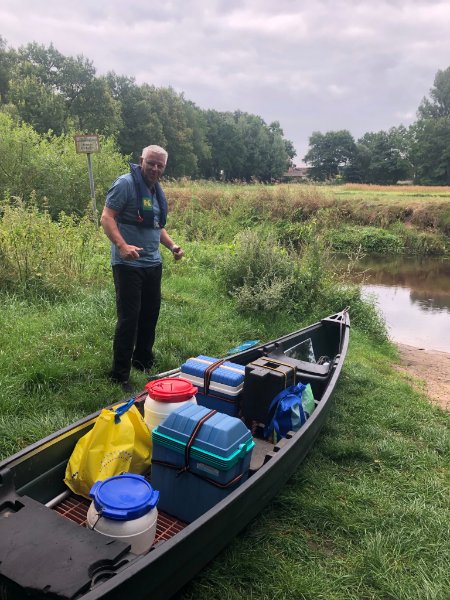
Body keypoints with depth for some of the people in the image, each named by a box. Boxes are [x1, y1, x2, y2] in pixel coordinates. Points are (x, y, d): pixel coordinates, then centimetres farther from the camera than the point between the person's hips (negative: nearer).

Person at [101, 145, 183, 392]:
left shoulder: (157, 191, 16)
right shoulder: (126, 183, -9)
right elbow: (106, 218, -16)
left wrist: (172, 245, 9)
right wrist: (122, 245, -31)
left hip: (153, 263, 8)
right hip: (128, 264, -8)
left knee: (150, 314, 15)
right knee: (129, 318, -6)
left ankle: (143, 361, 33)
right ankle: (120, 375, 4)